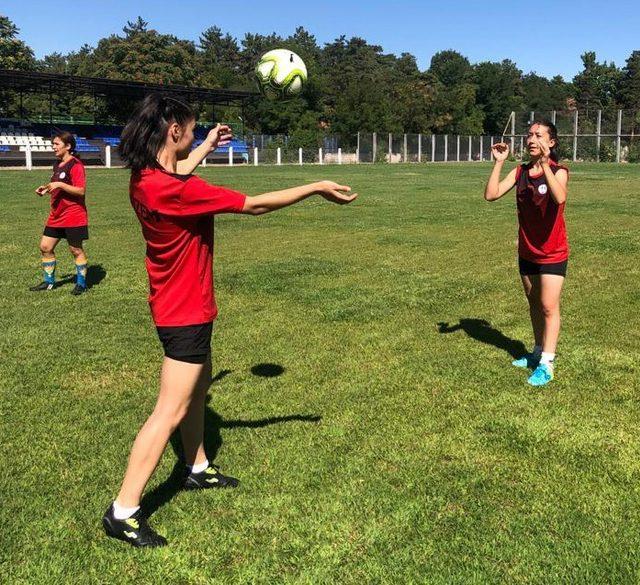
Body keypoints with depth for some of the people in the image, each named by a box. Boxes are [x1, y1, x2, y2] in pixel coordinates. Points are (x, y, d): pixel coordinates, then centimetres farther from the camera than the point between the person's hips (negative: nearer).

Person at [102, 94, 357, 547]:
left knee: (199, 385, 24)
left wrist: (207, 147, 38)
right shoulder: (178, 190, -28)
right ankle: (123, 512, 5)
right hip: (186, 311, -10)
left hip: (181, 306, 10)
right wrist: (317, 188, -14)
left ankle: (198, 469, 41)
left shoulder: (146, 178, 0)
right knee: (171, 411, -4)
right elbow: (254, 205, -23)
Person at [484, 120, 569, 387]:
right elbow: (491, 194, -9)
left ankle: (546, 365, 0)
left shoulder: (558, 172, -13)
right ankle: (539, 351, 32)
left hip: (553, 253, -6)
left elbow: (560, 198, -36)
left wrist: (545, 164, -38)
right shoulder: (520, 172, 2)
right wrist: (498, 163, -14)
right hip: (527, 251, 6)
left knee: (549, 307, -5)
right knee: (534, 304, 17)